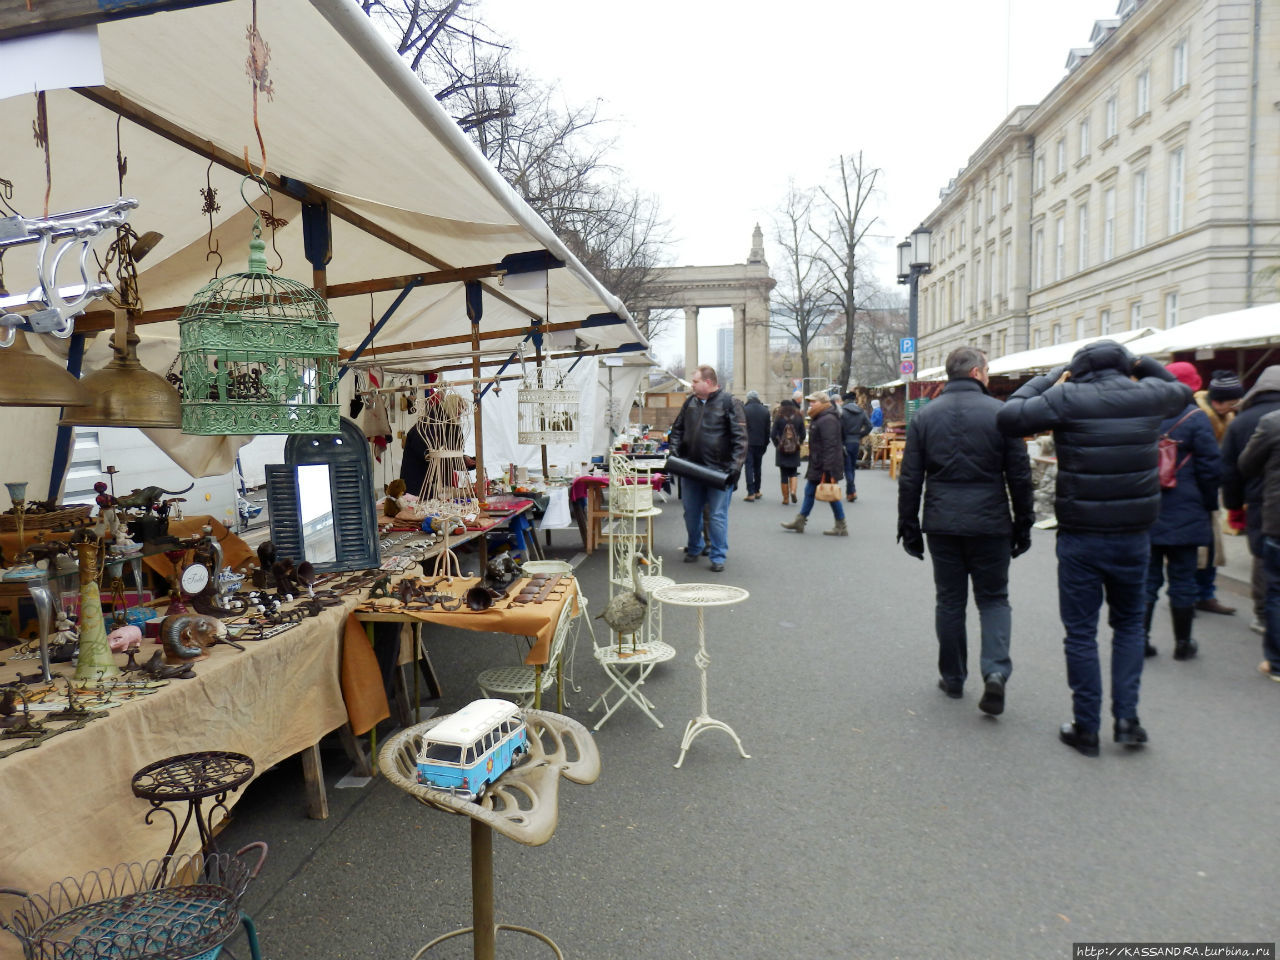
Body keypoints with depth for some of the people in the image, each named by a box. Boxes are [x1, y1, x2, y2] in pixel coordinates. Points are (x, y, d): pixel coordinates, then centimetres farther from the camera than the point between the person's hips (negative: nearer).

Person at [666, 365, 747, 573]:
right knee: (691, 513, 14)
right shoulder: (690, 402, 11)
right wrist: (675, 453, 3)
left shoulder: (729, 402, -5)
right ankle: (694, 548, 33)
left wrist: (735, 466, -17)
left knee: (718, 515, 0)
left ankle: (718, 557, 11)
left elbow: (740, 437, -9)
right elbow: (677, 430, 20)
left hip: (719, 471, -5)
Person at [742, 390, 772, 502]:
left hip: (748, 443, -4)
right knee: (757, 467, 15)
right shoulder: (765, 410, 4)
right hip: (760, 443, 4)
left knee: (749, 467, -3)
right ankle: (757, 491, 22)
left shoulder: (744, 409, -9)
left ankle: (751, 493, -9)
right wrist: (765, 444, 14)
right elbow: (767, 429, 7)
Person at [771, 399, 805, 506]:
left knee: (784, 475, 5)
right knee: (793, 473, 14)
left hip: (782, 450, -2)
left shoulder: (779, 419, -6)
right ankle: (793, 491, -9)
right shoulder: (799, 418, 0)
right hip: (795, 451, 2)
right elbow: (803, 434, 1)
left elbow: (773, 435, -7)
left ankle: (785, 499, 7)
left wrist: (777, 445, 7)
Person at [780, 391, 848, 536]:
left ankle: (841, 528, 6)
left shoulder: (828, 420, -18)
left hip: (825, 465, -11)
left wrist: (828, 469, -28)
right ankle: (800, 521, 22)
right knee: (809, 491, 14)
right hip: (817, 465, 11)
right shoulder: (819, 419, 15)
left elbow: (830, 445, -25)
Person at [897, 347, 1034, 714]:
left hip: (942, 525, 2)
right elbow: (1020, 476, -1)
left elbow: (909, 479, 2)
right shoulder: (1000, 413, -4)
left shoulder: (925, 416, 2)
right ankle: (996, 671, -6)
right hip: (990, 525, -2)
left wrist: (909, 528, 8)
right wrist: (1023, 526, 8)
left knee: (949, 601, 13)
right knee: (993, 599, 12)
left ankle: (952, 678, 21)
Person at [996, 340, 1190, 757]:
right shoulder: (1147, 395, 2)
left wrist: (1052, 377, -1)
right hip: (1133, 535, 3)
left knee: (1081, 632, 7)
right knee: (1129, 623, 21)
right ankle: (1127, 716, 16)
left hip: (1080, 537, -3)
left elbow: (1009, 416, -12)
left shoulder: (1067, 398, -12)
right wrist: (1142, 364, 19)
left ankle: (1086, 728, 14)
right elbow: (1182, 390, 23)